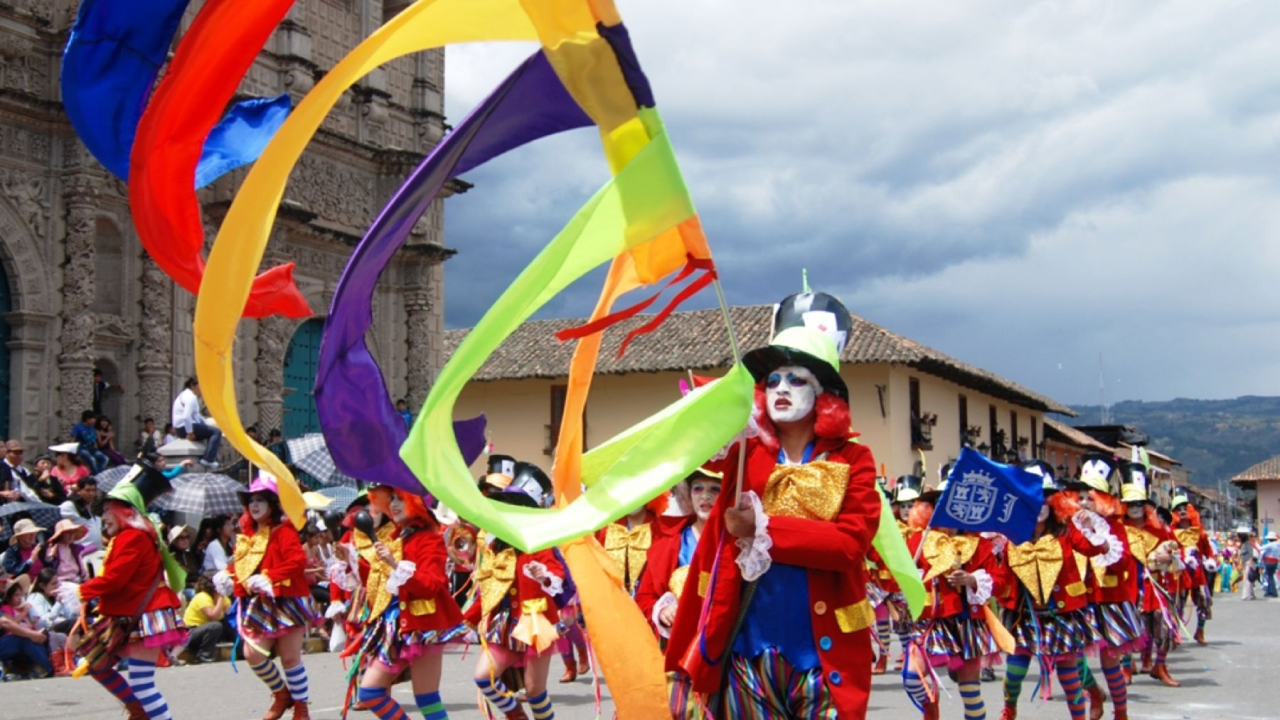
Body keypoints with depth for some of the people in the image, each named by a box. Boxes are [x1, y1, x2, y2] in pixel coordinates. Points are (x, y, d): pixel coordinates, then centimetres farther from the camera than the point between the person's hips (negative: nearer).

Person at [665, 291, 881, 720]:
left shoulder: (852, 459, 4)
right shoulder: (747, 452, 7)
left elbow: (851, 541, -10)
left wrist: (764, 528, -15)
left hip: (824, 654, -1)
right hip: (750, 650, 1)